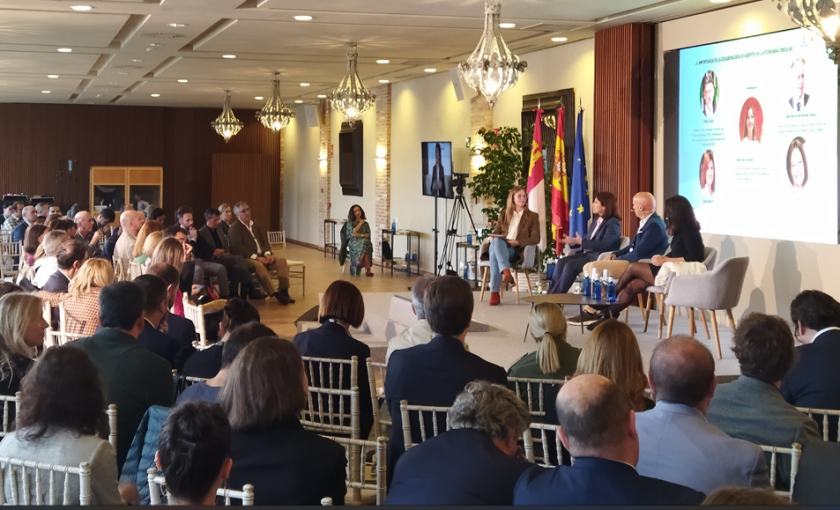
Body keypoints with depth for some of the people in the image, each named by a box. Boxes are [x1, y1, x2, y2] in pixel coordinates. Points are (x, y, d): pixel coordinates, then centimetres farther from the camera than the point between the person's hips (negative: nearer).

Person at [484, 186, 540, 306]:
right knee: (497, 241, -38)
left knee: (495, 253, -38)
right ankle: (506, 271, -56)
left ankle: (494, 293, -47)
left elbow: (535, 238, 3)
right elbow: (496, 232, 21)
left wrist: (518, 242, -13)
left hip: (515, 250, -3)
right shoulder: (504, 213, 24)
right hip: (498, 247, 3)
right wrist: (493, 239, -5)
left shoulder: (532, 216, 13)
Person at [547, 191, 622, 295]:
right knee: (561, 261, -14)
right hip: (587, 253, 9)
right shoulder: (595, 222, 20)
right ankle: (551, 295, -20)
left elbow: (605, 245, -21)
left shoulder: (613, 223, -8)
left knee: (571, 265, -27)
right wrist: (573, 241, -2)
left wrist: (580, 242, -23)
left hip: (601, 258, -9)